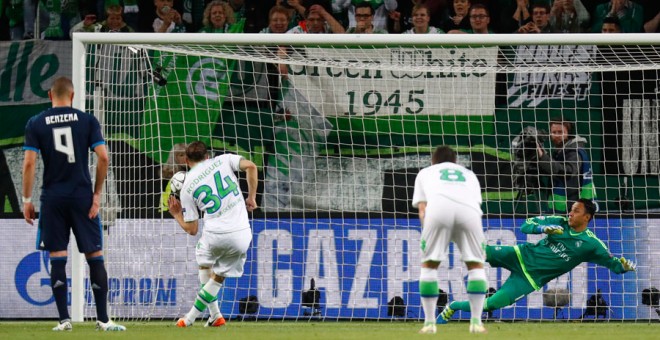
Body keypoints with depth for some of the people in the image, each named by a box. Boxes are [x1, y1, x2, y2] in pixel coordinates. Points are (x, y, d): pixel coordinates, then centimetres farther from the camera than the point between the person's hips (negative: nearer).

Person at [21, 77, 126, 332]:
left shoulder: (35, 124, 1)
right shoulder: (87, 121, 1)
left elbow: (29, 163, -5)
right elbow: (103, 157, -5)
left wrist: (27, 200, 2)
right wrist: (97, 194, 2)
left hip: (52, 198, 0)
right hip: (82, 196, 0)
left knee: (57, 258, 4)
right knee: (94, 257, 4)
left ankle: (64, 319, 0)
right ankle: (103, 320, 3)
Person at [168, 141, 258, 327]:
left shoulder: (187, 187, 8)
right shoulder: (223, 160, 10)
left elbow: (191, 229, 10)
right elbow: (250, 166, -6)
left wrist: (177, 215, 29)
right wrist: (251, 198, 6)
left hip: (214, 235, -1)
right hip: (242, 234, 1)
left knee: (204, 263, 30)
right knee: (218, 277, 20)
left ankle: (215, 315, 24)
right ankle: (191, 317, 21)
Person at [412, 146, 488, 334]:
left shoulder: (426, 172, 36)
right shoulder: (469, 174, 40)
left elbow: (422, 210, 23)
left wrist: (429, 238, 28)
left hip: (438, 208, -1)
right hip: (469, 209, 1)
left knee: (429, 264, 14)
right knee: (476, 265, 17)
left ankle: (429, 322, 10)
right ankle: (476, 322, 10)